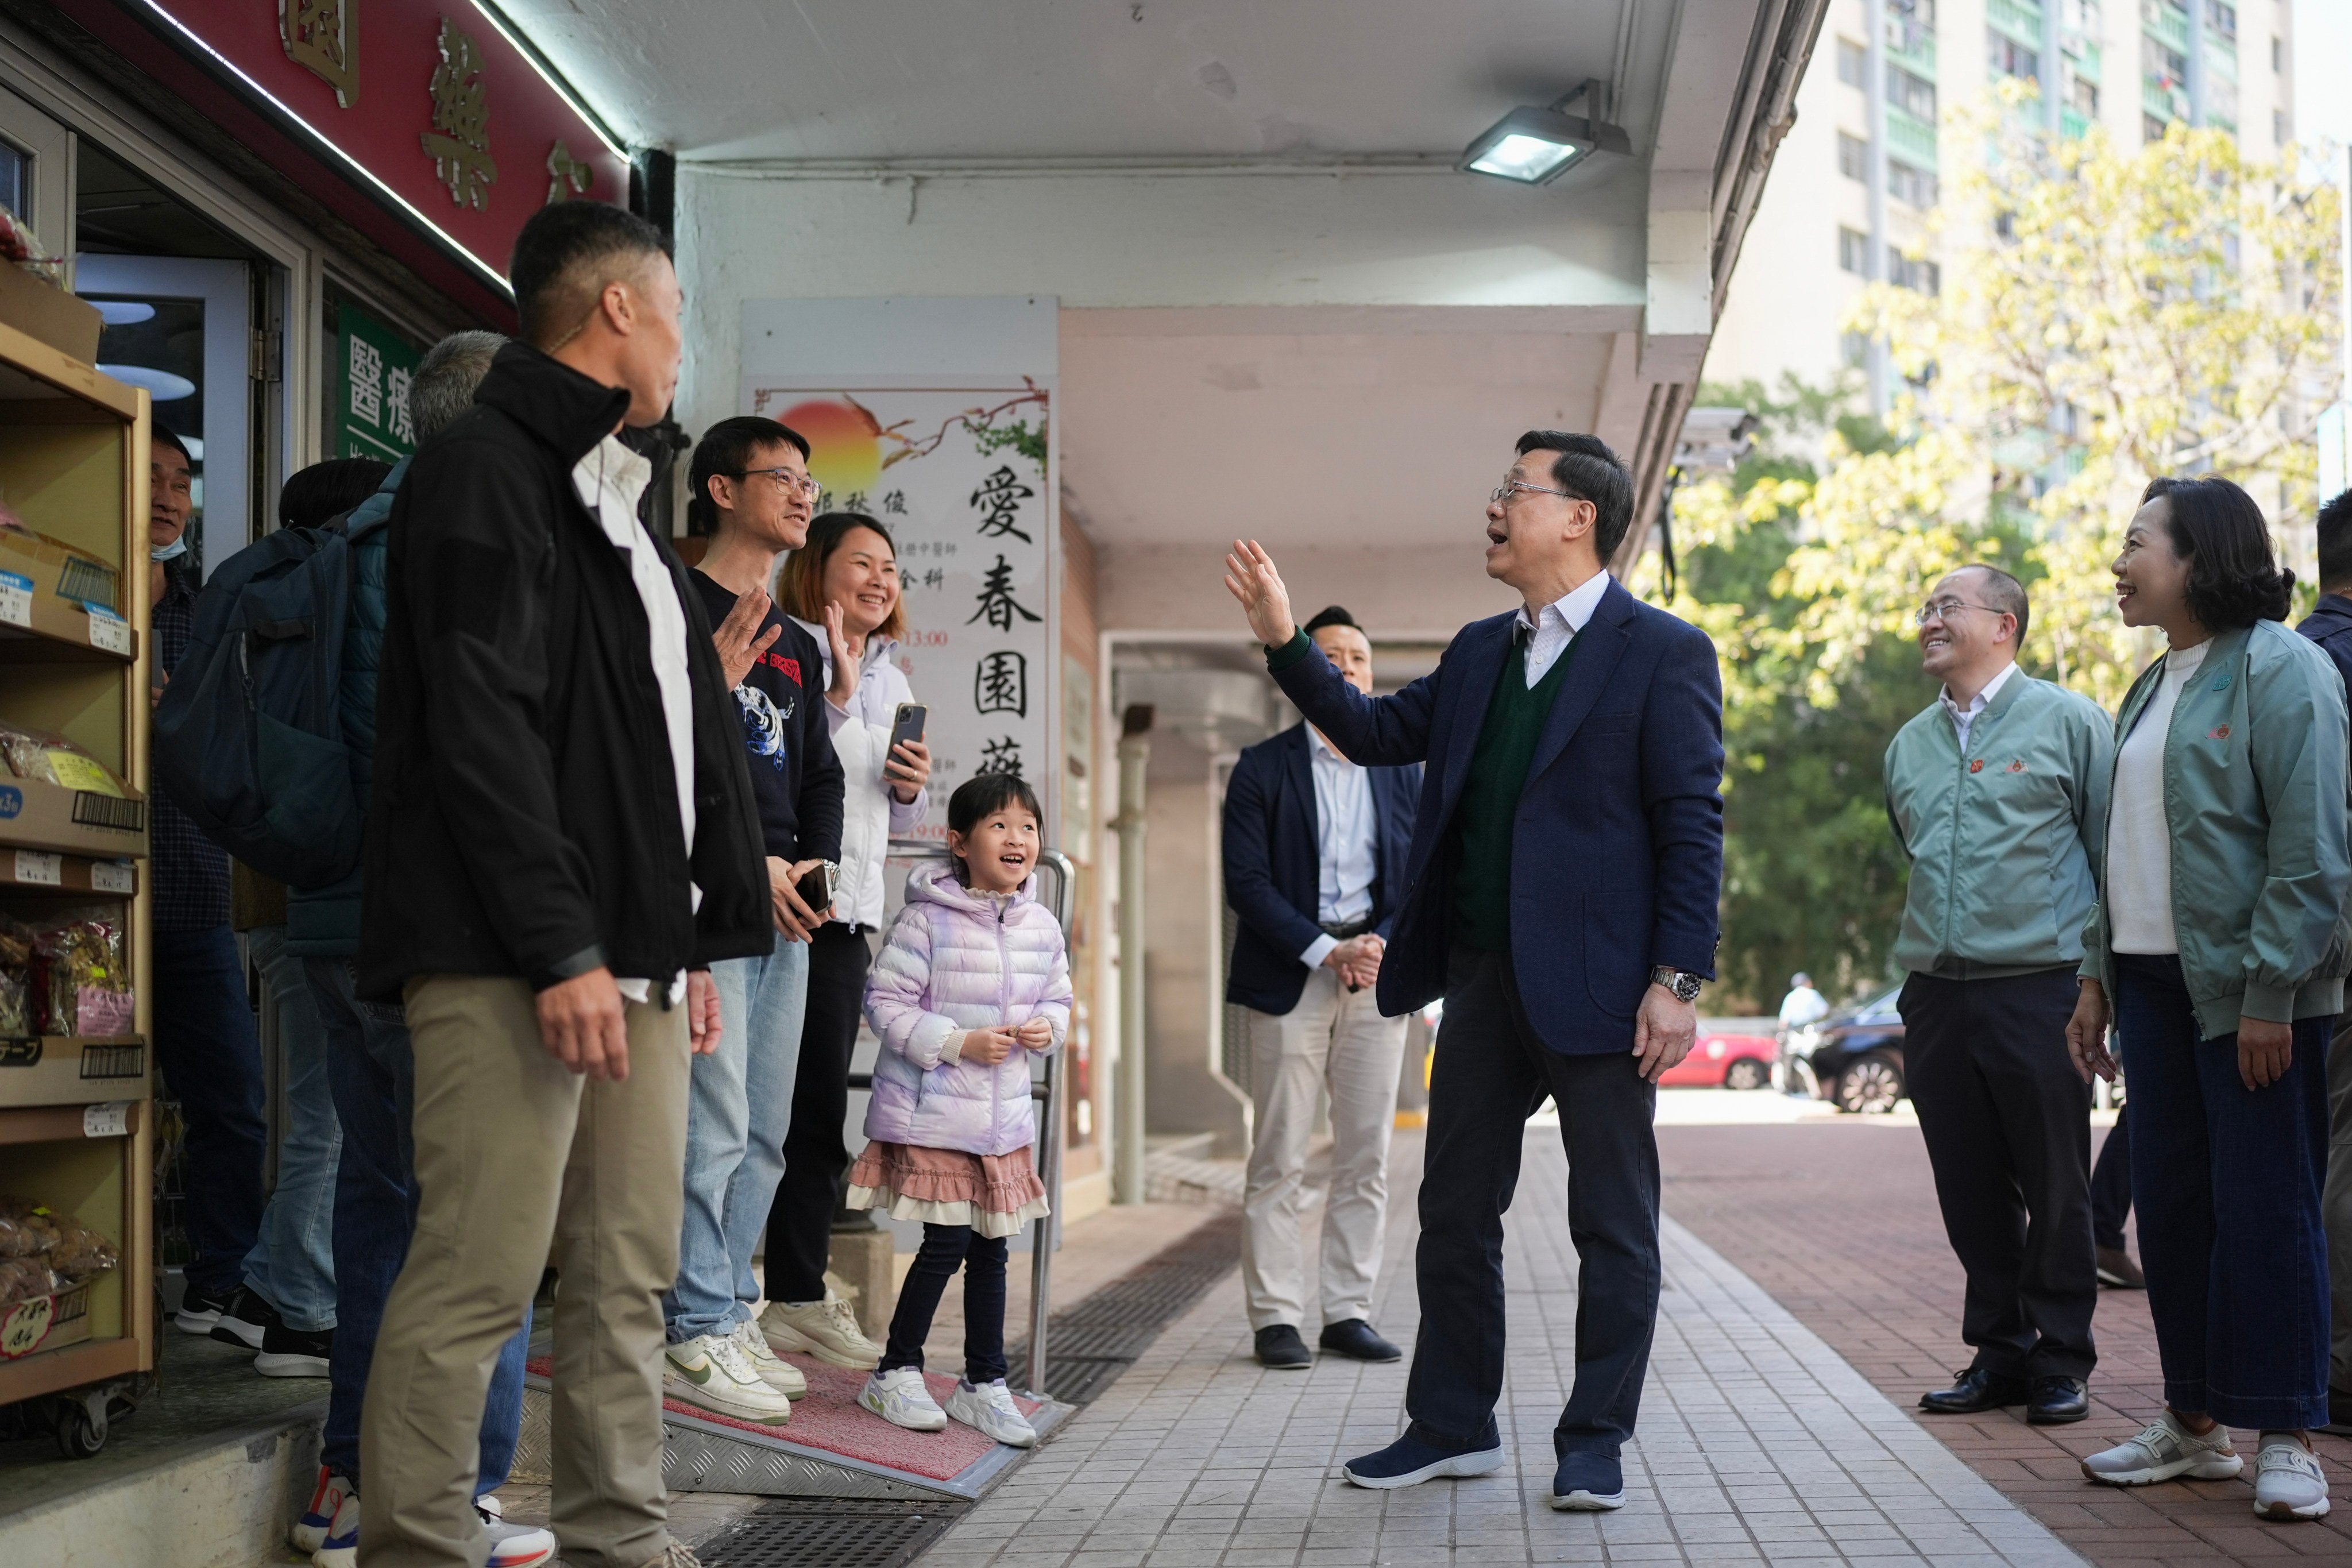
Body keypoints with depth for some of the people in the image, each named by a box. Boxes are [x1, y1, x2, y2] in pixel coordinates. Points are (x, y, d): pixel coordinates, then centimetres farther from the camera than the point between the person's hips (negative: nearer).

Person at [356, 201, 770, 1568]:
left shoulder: (615, 504, 23)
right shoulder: (486, 472, -7)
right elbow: (479, 728, -16)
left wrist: (694, 943, 18)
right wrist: (562, 950, -20)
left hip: (632, 956, 9)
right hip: (510, 964, -9)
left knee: (631, 1279, 9)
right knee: (480, 1276, -9)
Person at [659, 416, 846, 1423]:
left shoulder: (796, 644, 21)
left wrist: (816, 866, 4)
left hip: (787, 911, 8)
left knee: (765, 1132, 9)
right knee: (714, 1123, -10)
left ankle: (730, 1314, 17)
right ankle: (693, 1338, -5)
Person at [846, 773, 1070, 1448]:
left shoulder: (1041, 927, 5)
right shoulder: (928, 921, -13)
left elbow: (1057, 997, 17)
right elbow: (886, 1002, -12)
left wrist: (1047, 1027, -5)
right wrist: (960, 1043, -18)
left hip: (1005, 1114, 6)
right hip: (932, 1111, -6)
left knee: (991, 1247, 11)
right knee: (946, 1243, -5)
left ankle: (984, 1383, 23)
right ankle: (896, 1373, 13)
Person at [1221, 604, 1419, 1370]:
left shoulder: (1401, 771, 13)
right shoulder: (1262, 768, 2)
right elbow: (1246, 882, -6)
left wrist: (1384, 945, -8)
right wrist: (1325, 951, -14)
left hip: (1378, 980, 3)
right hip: (1290, 979, -3)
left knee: (1366, 1157, 4)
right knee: (1279, 1161, -3)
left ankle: (1349, 1312, 11)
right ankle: (1276, 1319, 2)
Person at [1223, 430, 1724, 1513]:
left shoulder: (1663, 652, -6)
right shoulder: (1478, 654, 14)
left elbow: (1693, 825, -10)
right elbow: (1379, 734, 19)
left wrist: (1678, 980, -16)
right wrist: (1284, 642, 9)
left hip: (1597, 979, -7)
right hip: (1484, 977, 7)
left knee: (1612, 1221, 3)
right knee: (1454, 1209, 11)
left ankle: (1594, 1443, 13)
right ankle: (1452, 1426, 23)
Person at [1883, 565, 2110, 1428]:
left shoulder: (2067, 722, -1)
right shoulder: (1910, 744, 15)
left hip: (2039, 991, -5)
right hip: (1936, 995, 5)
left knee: (2055, 1189, 1)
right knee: (1971, 1192, 8)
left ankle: (2062, 1362, 12)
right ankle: (1999, 1352, 18)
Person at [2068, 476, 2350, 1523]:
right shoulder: (2154, 688, 17)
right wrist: (2097, 977, 15)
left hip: (2247, 989, -8)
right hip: (2153, 980, 8)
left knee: (2264, 1208, -4)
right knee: (2170, 1201, 10)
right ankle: (2194, 1422, 19)